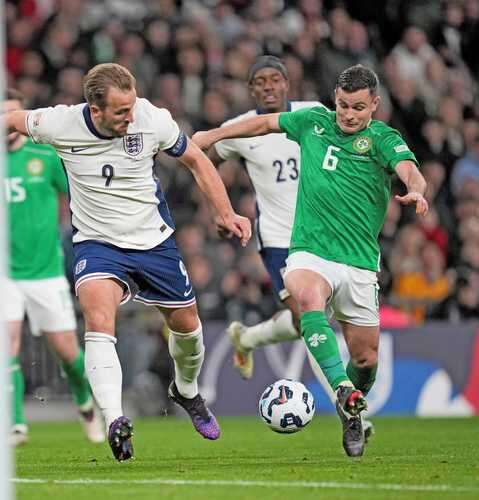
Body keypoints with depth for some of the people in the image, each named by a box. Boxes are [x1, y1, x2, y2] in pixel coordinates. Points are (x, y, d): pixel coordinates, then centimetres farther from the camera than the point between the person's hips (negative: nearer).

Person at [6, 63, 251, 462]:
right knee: (98, 314, -30)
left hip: (154, 241, 2)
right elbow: (14, 119, 1)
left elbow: (196, 160, -2)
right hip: (97, 244, -2)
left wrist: (225, 214, -3)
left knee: (186, 323, 15)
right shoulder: (60, 124, -20)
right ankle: (115, 422, -40)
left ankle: (187, 391, 49)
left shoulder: (152, 120, -18)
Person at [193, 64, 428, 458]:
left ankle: (352, 418, 36)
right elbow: (266, 123, 25)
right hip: (309, 251, 0)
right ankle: (343, 390, -45)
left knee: (366, 358, 5)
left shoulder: (383, 139, -3)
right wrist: (213, 135, 26)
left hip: (359, 262, 0)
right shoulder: (315, 122, 8)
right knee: (308, 297, -35)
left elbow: (409, 171, -23)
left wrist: (416, 192, -46)